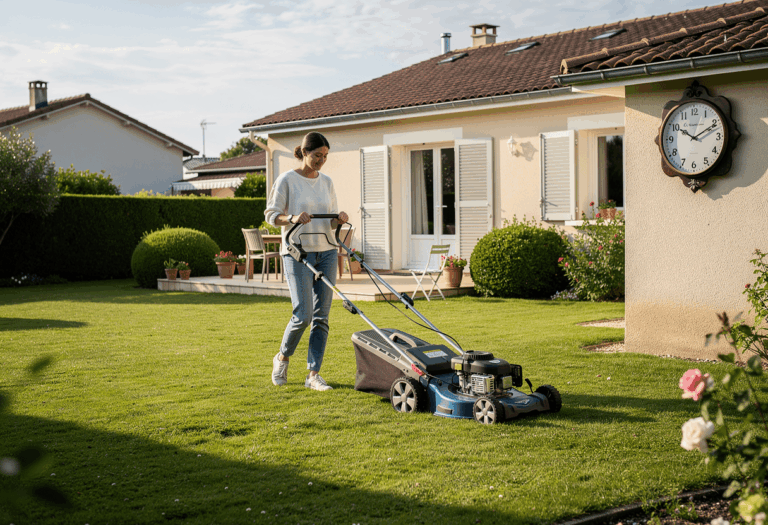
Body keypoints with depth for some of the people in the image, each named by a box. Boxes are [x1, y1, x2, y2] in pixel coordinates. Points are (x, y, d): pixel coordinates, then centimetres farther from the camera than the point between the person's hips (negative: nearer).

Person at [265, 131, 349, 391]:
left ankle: (313, 374, 6)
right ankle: (282, 357, 17)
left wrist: (339, 219, -9)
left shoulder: (326, 182, 11)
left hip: (326, 252, 5)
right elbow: (271, 215, -4)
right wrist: (292, 218, -22)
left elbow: (330, 221, 14)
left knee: (321, 316, 1)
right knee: (303, 314, -10)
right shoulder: (287, 180, -4)